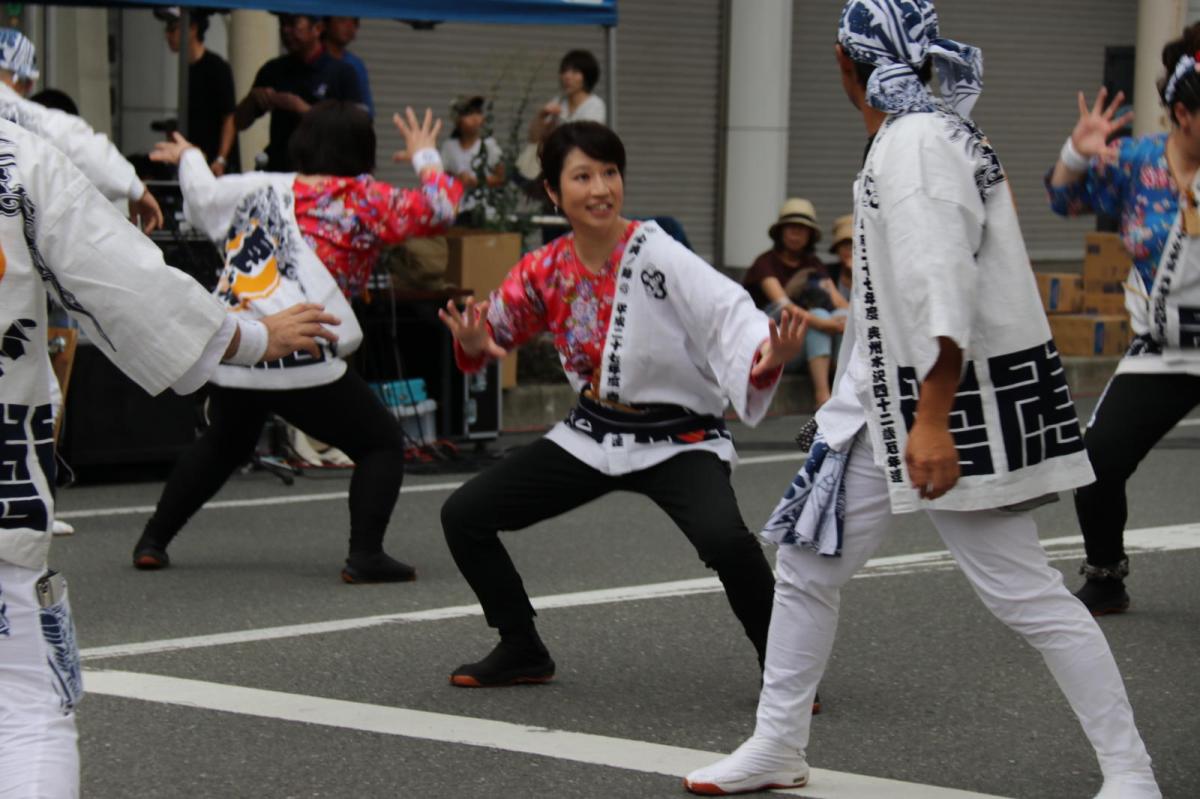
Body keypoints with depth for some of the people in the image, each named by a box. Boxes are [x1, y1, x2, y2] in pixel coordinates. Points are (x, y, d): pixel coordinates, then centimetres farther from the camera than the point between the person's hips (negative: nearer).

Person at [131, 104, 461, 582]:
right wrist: (425, 157, 15)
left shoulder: (257, 188, 15)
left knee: (222, 446, 32)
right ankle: (365, 555, -8)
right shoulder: (359, 200, 1)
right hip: (302, 363, -6)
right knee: (382, 445, 8)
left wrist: (188, 158, 52)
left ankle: (152, 541, 33)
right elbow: (437, 208, -4)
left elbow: (202, 196, 31)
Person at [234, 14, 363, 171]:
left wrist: (301, 108, -16)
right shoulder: (273, 70, 11)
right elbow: (240, 123, 16)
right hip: (277, 168, 4)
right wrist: (253, 97, -5)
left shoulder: (343, 73, -1)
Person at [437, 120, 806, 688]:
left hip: (678, 441, -6)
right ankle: (521, 651, 23)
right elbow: (496, 326, 12)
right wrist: (473, 343, -13)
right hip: (591, 436, 6)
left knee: (724, 540, -34)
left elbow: (726, 312, -30)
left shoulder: (658, 256, -18)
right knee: (463, 515, 3)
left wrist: (766, 357, -51)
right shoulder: (544, 272, -3)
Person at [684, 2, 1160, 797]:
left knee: (1024, 592, -8)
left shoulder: (919, 141, -16)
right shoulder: (924, 133, 13)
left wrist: (933, 419, -28)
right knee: (807, 564, 12)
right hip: (888, 404, 10)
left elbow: (946, 284, -24)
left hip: (956, 402, -10)